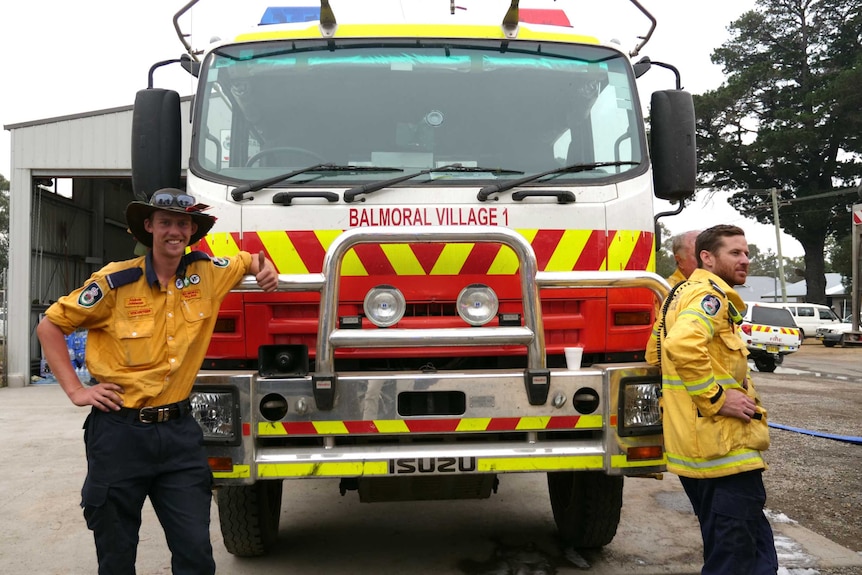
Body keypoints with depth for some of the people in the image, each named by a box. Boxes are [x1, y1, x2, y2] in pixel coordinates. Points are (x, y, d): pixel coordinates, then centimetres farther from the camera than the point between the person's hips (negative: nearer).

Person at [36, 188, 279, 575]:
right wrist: (75, 390, -4)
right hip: (119, 430, -2)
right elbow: (50, 325, 2)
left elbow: (249, 261, 22)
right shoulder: (116, 281, -8)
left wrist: (264, 270, -1)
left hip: (179, 430, 2)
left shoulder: (207, 273, 1)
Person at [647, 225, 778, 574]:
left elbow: (657, 352, 28)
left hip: (695, 447, 11)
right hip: (722, 446, -11)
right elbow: (683, 345, -34)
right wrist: (717, 398, -25)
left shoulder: (681, 294, 18)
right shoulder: (711, 293, -14)